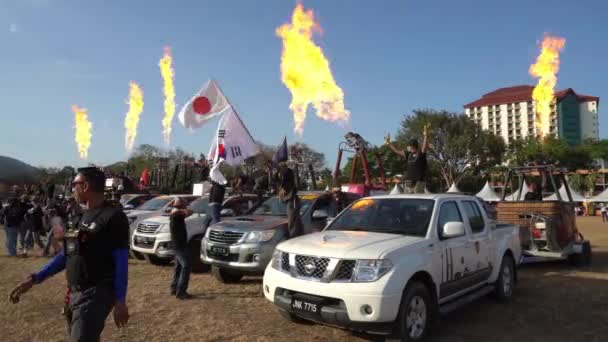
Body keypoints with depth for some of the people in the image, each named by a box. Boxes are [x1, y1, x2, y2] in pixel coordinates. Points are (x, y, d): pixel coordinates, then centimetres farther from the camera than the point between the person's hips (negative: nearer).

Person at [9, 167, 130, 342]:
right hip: (75, 293, 9)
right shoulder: (84, 217, 14)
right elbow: (68, 254, 17)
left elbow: (121, 262, -14)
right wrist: (34, 279, 11)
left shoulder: (113, 216, -13)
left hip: (96, 294, -9)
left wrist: (120, 301, -16)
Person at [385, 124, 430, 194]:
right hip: (408, 182, 6)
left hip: (419, 182, -6)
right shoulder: (408, 154, 12)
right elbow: (397, 150, 20)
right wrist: (388, 143, 23)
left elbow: (425, 146, -22)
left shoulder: (421, 153, -4)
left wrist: (425, 136, -36)